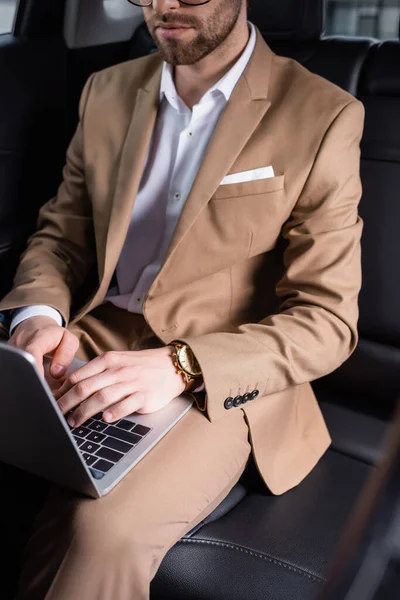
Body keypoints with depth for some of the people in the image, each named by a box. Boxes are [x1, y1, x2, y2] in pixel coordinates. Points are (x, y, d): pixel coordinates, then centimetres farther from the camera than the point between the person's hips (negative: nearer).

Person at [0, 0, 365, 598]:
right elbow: (60, 235, 14)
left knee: (106, 527, -28)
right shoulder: (108, 92, 9)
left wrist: (181, 366, -25)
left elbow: (328, 320, -10)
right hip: (95, 343, 5)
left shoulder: (325, 118, -7)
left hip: (225, 381, -4)